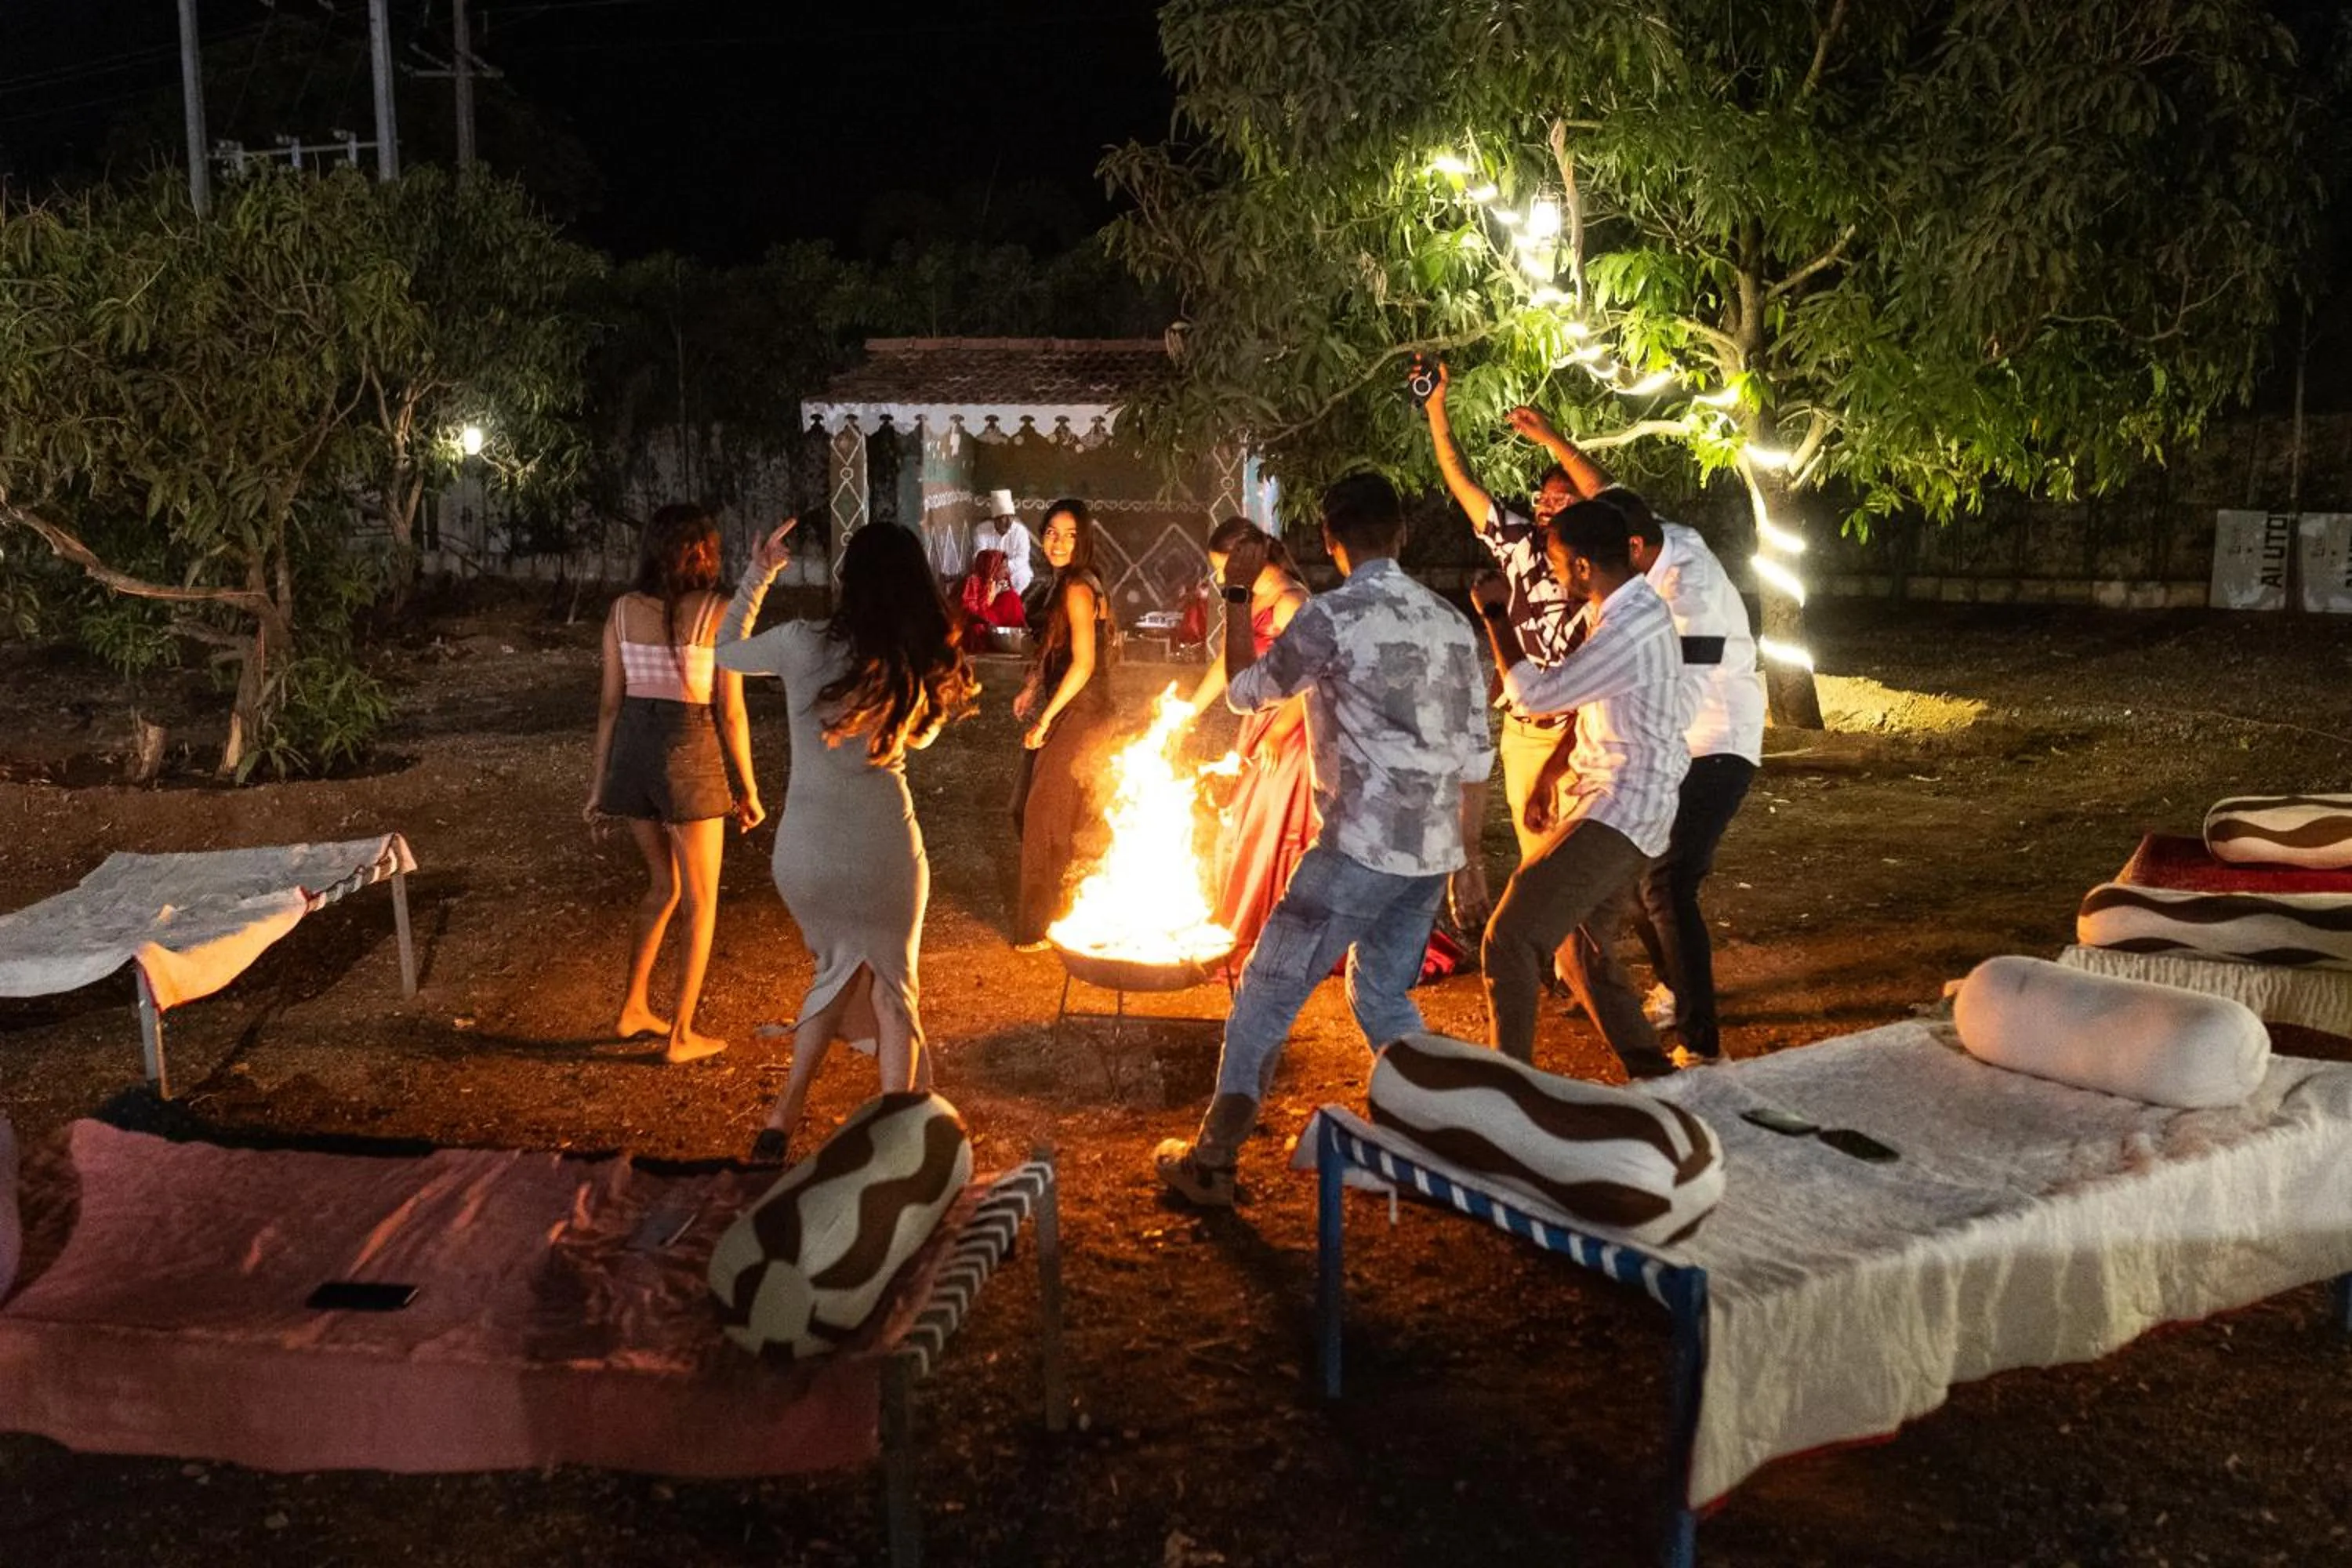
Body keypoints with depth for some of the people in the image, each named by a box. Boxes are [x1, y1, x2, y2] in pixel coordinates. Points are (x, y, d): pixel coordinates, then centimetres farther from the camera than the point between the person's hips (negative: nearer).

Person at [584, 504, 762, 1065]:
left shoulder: (623, 610, 2)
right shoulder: (718, 613, -10)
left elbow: (611, 703, 5)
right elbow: (731, 712, -9)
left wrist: (598, 783, 12)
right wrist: (749, 789, 0)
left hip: (632, 751, 5)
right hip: (689, 753, -5)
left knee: (663, 885, 24)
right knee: (700, 904, 10)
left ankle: (633, 1009, 29)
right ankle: (681, 1035, 13)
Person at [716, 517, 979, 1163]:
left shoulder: (802, 644, -11)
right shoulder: (918, 663, -6)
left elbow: (726, 651, 8)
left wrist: (758, 575, 15)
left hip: (805, 854, 1)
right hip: (883, 850, -1)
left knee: (840, 967, 25)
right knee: (891, 985, 17)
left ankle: (783, 1118, 25)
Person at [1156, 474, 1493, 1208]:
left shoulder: (1332, 615, -10)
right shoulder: (1450, 622, 10)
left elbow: (1244, 691, 5)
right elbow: (1474, 756, 12)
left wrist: (1238, 597, 15)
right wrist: (1467, 857, 19)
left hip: (1361, 847, -7)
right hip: (1432, 851, 7)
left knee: (1267, 994, 4)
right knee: (1384, 997, 23)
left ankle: (1210, 1163, 10)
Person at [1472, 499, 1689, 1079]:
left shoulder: (1630, 630, -25)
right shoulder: (1619, 609, 7)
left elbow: (1532, 694, -23)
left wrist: (1495, 614, -12)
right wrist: (1551, 773, 12)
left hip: (1620, 813, -11)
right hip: (1601, 795, 11)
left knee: (1510, 940, -13)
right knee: (1574, 932, 24)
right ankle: (1649, 1071, 33)